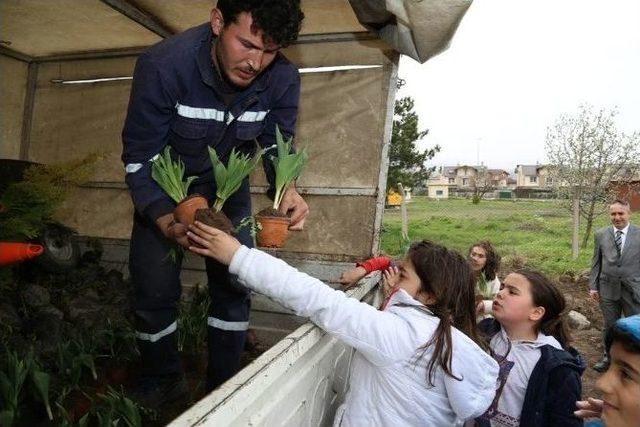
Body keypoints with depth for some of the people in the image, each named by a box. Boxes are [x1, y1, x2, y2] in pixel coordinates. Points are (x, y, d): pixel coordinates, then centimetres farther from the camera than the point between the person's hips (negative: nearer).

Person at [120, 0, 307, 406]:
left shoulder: (283, 79, -23)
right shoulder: (163, 65, -31)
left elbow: (278, 146, -10)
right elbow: (139, 158, -26)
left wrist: (288, 189, -32)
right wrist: (165, 221, -41)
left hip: (228, 184, 2)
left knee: (235, 285, 1)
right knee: (155, 290, 1)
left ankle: (224, 385, 23)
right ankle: (162, 381, 28)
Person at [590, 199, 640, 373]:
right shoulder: (601, 235, 2)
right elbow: (596, 262, 6)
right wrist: (593, 286, 2)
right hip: (608, 289, 2)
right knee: (609, 326, 15)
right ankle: (608, 357, 31)